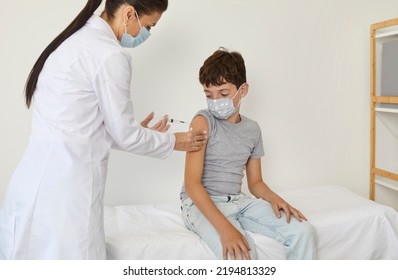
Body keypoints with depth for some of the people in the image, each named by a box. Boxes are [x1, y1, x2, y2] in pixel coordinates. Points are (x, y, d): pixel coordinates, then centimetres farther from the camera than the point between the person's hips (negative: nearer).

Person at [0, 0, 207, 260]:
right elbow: (124, 135, -8)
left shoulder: (78, 40, 13)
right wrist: (172, 141, 8)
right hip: (62, 190, -9)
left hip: (38, 181, 9)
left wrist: (134, 132, 20)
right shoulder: (110, 54, -15)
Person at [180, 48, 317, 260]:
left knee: (303, 231, -11)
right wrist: (224, 227, -30)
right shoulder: (203, 122, -10)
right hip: (201, 204, -5)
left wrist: (274, 198, -8)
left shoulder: (252, 129, 7)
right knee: (239, 251, -32)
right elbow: (192, 183, -18)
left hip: (239, 201, 5)